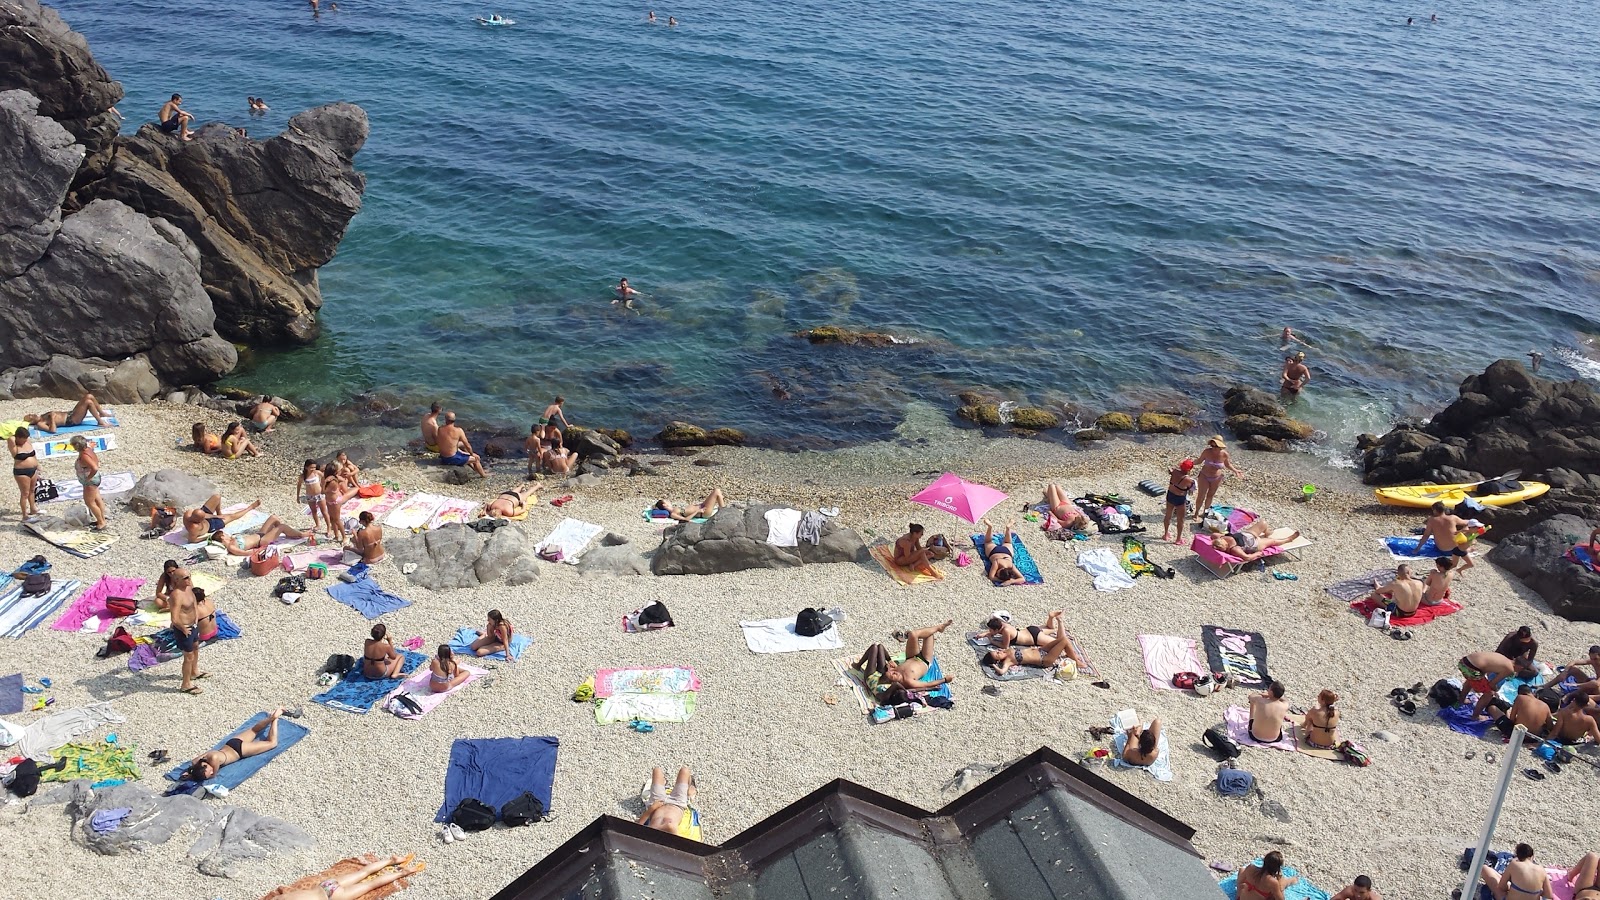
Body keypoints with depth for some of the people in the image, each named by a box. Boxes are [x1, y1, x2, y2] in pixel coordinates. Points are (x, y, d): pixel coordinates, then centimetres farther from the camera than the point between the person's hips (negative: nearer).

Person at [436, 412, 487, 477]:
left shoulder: (440, 429, -7)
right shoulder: (458, 430, -19)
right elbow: (467, 446, -12)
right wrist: (472, 454, 9)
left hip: (442, 458, 6)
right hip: (452, 459, -6)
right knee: (476, 458, 14)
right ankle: (483, 475, 35)